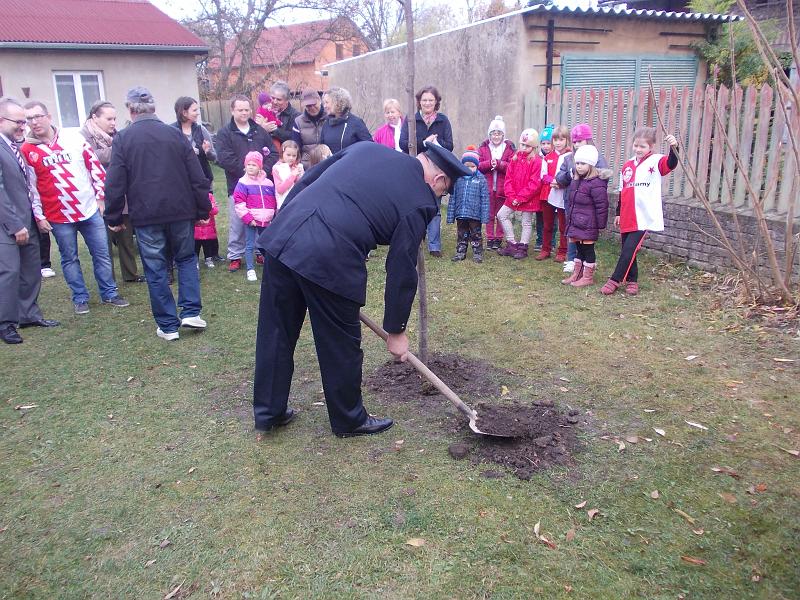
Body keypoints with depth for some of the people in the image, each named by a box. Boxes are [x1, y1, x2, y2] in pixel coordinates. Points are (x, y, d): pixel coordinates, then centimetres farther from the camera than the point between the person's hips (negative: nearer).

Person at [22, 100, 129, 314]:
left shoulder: (74, 137, 0)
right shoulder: (27, 149, -4)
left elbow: (95, 166, 5)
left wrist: (100, 197, 3)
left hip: (90, 209, 1)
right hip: (58, 216, -1)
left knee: (102, 254, 8)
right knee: (69, 258, 10)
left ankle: (109, 294, 22)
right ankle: (80, 299, 23)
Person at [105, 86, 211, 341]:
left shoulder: (123, 138, -3)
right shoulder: (175, 134, 3)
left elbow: (114, 184, -4)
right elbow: (197, 177, 2)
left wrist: (114, 217, 7)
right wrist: (203, 210, 10)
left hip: (146, 215, -2)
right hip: (181, 212, 2)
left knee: (156, 270, 7)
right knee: (186, 259, 19)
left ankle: (168, 325, 11)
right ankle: (191, 312, 9)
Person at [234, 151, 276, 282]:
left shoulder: (268, 183, 7)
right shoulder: (243, 183, -5)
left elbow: (274, 201, 13)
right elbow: (239, 203, -12)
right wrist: (248, 218, -17)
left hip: (266, 221, 3)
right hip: (251, 221, -3)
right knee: (250, 245, 3)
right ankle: (251, 270, 11)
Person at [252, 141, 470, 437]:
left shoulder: (367, 147, 19)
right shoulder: (418, 203, 2)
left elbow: (305, 181, 20)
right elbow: (402, 272, 5)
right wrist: (396, 330, 15)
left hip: (281, 236, 7)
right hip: (329, 260, -7)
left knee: (275, 333, 18)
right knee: (341, 346, 13)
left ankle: (267, 412, 36)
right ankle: (349, 420, 33)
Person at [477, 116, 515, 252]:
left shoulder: (509, 148, 1)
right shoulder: (483, 147, 6)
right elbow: (478, 165, -3)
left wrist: (499, 163, -20)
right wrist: (489, 163, -18)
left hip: (503, 188, -1)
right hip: (488, 187, 1)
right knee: (489, 215, 9)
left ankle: (498, 240, 15)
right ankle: (490, 239, 16)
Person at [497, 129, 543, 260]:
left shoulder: (536, 161, -13)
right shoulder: (515, 158, 4)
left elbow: (534, 184, -17)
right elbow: (509, 178, 4)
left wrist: (520, 198, -17)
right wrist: (511, 196, -7)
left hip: (529, 198, -6)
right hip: (514, 198, 6)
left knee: (526, 222, 6)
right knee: (502, 215, 5)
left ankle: (523, 248, 18)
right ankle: (512, 244, 13)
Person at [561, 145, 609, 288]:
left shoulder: (596, 183, -17)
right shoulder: (576, 181, 10)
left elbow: (602, 206, -16)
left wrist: (600, 225, -13)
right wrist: (570, 219, 21)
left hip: (588, 226, -8)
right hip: (575, 223, 8)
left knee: (588, 249, 2)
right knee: (579, 249, 17)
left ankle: (588, 277, 12)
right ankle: (577, 274, 26)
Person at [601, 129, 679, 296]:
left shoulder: (656, 162, -3)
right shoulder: (627, 165, 12)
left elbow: (671, 163, -25)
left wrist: (673, 147, -43)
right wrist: (618, 213, 21)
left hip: (644, 218, -6)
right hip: (627, 218, 6)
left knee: (629, 249, -7)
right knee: (627, 249, 11)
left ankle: (615, 280, 3)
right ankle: (632, 281, 24)